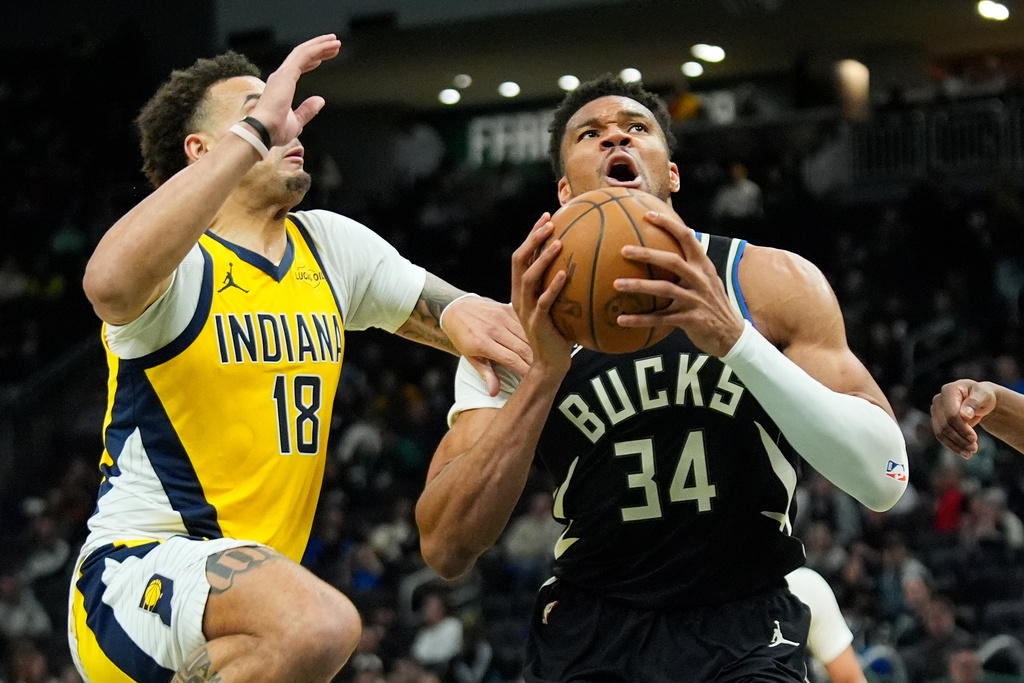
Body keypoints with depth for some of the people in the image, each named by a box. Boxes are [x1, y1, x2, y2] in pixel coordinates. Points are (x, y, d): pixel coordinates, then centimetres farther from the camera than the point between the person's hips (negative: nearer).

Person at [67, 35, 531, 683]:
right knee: (318, 623, -35)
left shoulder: (328, 246, 13)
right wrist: (254, 132, -30)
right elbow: (112, 283, -33)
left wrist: (465, 314, -13)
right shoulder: (181, 262, -10)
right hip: (140, 567, -8)